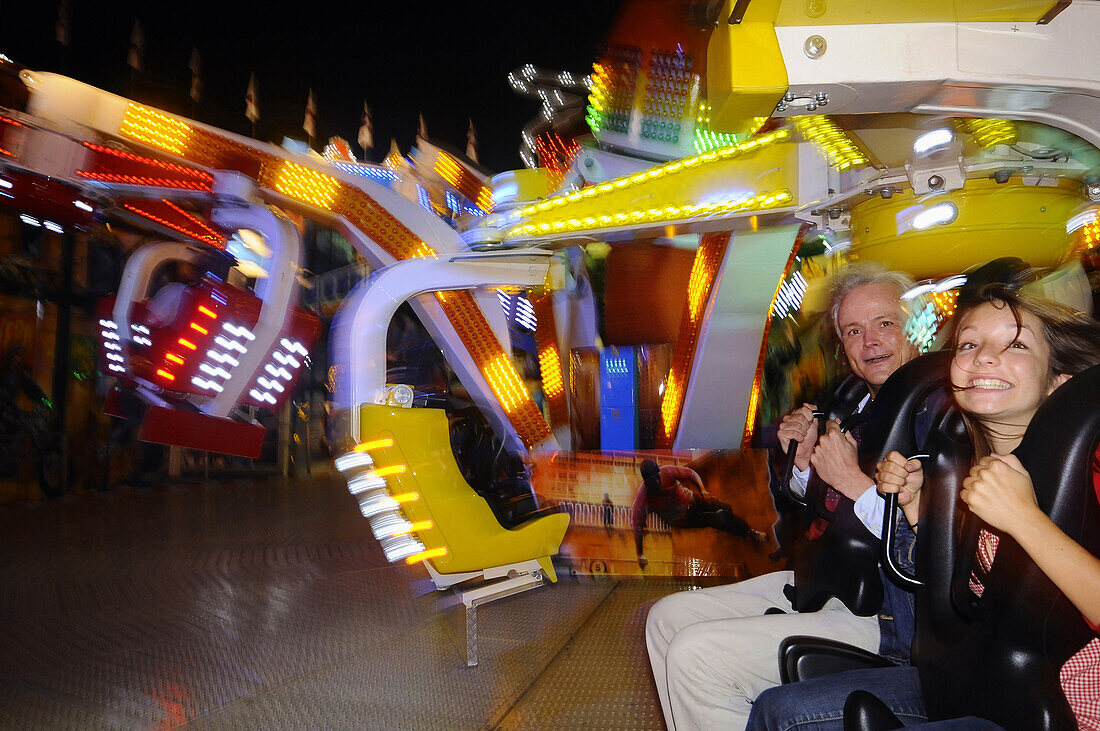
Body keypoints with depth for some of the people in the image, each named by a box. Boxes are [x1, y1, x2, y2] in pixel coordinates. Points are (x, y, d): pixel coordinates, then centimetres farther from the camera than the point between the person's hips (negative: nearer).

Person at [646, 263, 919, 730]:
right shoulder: (854, 404, 9)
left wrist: (855, 482, -21)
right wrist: (804, 459, 3)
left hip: (886, 620, -9)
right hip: (825, 585, 9)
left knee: (695, 656, -18)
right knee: (668, 619, 9)